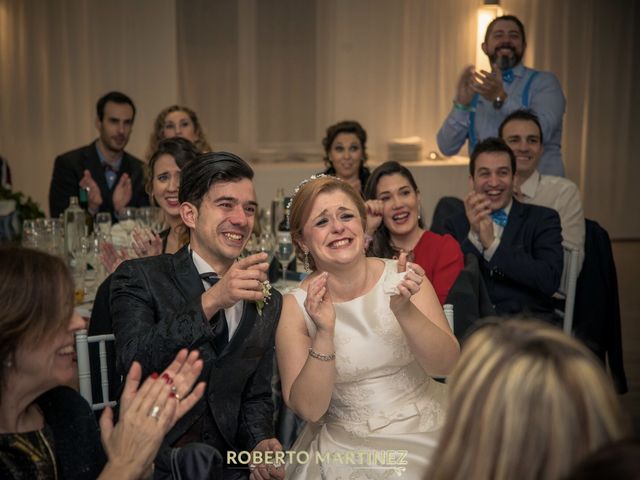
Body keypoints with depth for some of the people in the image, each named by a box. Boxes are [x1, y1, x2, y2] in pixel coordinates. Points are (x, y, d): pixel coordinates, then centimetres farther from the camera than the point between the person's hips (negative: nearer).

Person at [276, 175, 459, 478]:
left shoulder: (401, 277, -3)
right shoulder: (296, 306, -6)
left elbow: (446, 364, -8)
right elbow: (309, 409, -9)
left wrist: (404, 309, -23)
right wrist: (324, 333, -22)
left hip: (426, 433, 1)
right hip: (349, 449, -1)